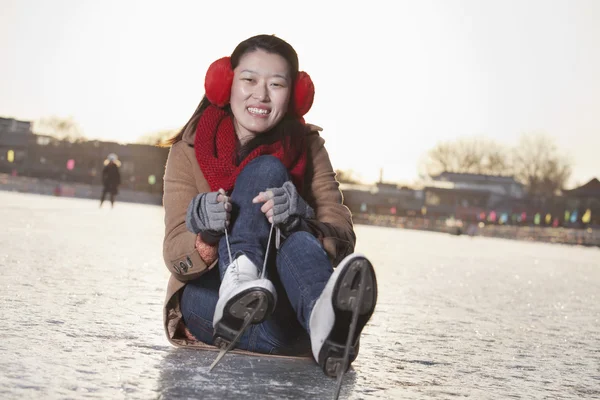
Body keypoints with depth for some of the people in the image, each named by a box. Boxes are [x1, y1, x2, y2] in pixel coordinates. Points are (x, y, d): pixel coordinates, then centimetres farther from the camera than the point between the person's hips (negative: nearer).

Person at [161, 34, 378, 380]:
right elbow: (175, 257, -8)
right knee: (266, 169, -20)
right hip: (210, 295, -1)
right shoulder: (190, 150, 1)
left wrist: (300, 219, -33)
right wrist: (204, 233, -32)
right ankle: (238, 284, -48)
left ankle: (325, 319, -63)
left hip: (288, 305, 2)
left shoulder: (307, 147, 4)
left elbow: (343, 238, -10)